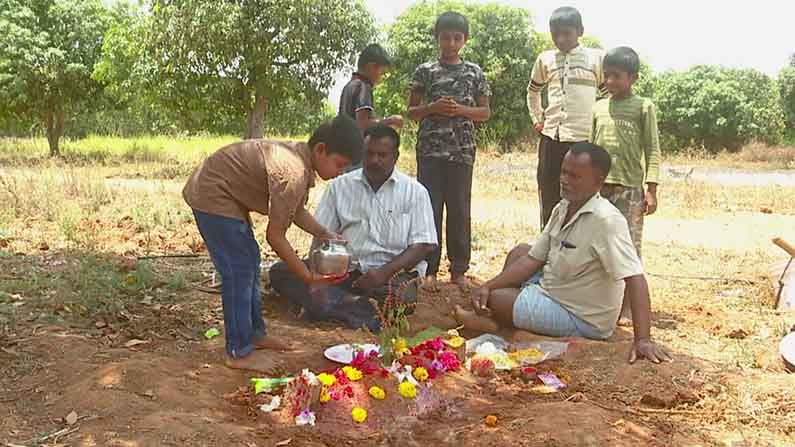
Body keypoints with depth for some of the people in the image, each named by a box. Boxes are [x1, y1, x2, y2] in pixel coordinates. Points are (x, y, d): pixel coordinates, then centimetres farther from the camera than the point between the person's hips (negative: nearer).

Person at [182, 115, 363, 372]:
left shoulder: (300, 156, -1)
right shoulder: (293, 174, -30)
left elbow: (297, 211, 11)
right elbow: (275, 235, -25)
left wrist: (326, 234, -2)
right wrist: (308, 277, -18)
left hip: (225, 193, 10)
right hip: (212, 196, -10)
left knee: (249, 261, 16)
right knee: (239, 271, -6)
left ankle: (254, 333, 28)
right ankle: (239, 353, 3)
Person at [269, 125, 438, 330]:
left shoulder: (415, 192, 4)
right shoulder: (340, 186, 11)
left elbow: (423, 245, -2)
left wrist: (385, 272, -17)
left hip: (393, 270, -3)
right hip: (344, 269, 3)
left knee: (401, 297, -37)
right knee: (280, 272, -18)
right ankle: (362, 311, -30)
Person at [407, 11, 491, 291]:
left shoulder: (474, 72, 8)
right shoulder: (425, 71, 5)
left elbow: (485, 112, 9)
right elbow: (411, 111, 8)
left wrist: (461, 110, -9)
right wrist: (432, 108, -11)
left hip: (462, 151, 1)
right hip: (430, 150, -1)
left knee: (460, 210, 5)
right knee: (430, 209, 0)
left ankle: (459, 269, 15)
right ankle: (429, 269, 8)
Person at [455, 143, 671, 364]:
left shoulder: (607, 221, -28)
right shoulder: (562, 209, 0)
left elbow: (634, 278, -33)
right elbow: (533, 259, 4)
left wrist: (643, 340, -39)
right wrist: (489, 286, -4)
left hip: (581, 321, -9)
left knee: (496, 299, -12)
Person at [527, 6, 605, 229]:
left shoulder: (596, 58, 0)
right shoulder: (545, 59, 10)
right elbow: (533, 91, 26)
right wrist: (536, 119, 18)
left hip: (584, 139, -3)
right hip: (550, 138, 3)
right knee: (549, 200, 8)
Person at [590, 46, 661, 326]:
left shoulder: (644, 107, 1)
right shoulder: (598, 108, 13)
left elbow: (652, 151, -2)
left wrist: (651, 189, -9)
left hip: (629, 187, -4)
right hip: (598, 186, 4)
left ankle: (627, 308, 6)